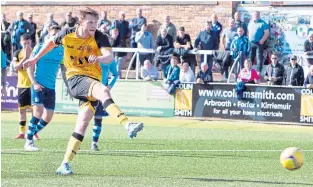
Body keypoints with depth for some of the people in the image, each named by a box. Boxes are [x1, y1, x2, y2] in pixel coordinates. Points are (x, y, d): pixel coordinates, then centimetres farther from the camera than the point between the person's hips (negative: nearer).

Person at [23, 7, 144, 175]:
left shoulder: (100, 37, -5)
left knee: (82, 124, -5)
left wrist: (98, 58, -44)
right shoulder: (67, 35, 1)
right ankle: (127, 125, -52)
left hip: (92, 81, 2)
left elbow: (110, 57, -22)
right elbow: (52, 43, 23)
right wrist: (35, 58, 31)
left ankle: (65, 164, 2)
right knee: (103, 90, -33)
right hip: (75, 78, -2)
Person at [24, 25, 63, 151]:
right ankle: (29, 142, -13)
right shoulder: (40, 48, -4)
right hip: (38, 85, -5)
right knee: (38, 111, -21)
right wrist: (34, 83, -16)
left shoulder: (62, 51, 7)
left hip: (51, 87, 5)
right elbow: (30, 67, -3)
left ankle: (31, 135, 25)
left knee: (48, 117, 4)